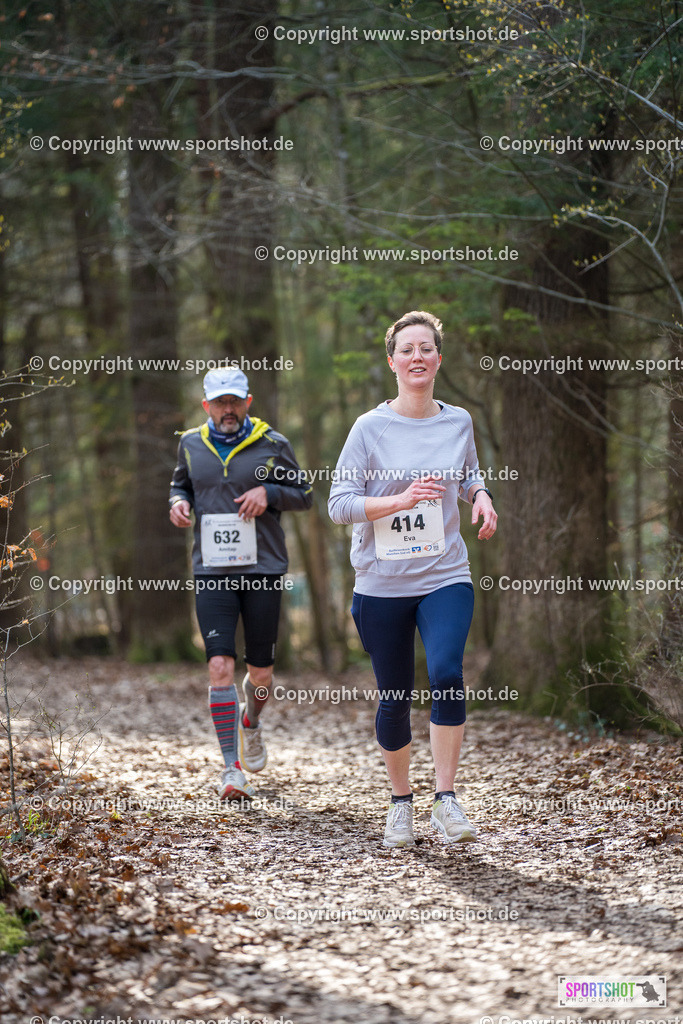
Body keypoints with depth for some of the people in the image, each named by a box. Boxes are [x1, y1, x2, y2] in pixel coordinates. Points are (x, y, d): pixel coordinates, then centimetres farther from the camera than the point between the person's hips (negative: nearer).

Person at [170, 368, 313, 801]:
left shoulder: (273, 445, 1)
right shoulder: (191, 444, 7)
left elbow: (304, 494, 8)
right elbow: (181, 484, 24)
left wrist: (268, 492, -11)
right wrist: (178, 502, 1)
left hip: (264, 569, 0)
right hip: (212, 571, 0)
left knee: (261, 672, 7)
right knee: (220, 666, -13)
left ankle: (251, 723, 43)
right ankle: (232, 768, -9)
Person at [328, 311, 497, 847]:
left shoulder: (458, 422, 5)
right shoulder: (371, 428, -5)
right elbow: (339, 504, -7)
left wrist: (481, 496, 0)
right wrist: (402, 499, -19)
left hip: (445, 578, 1)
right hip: (383, 583, -1)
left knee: (447, 674, -22)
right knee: (394, 698, 6)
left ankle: (446, 799, -13)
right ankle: (401, 802, 27)